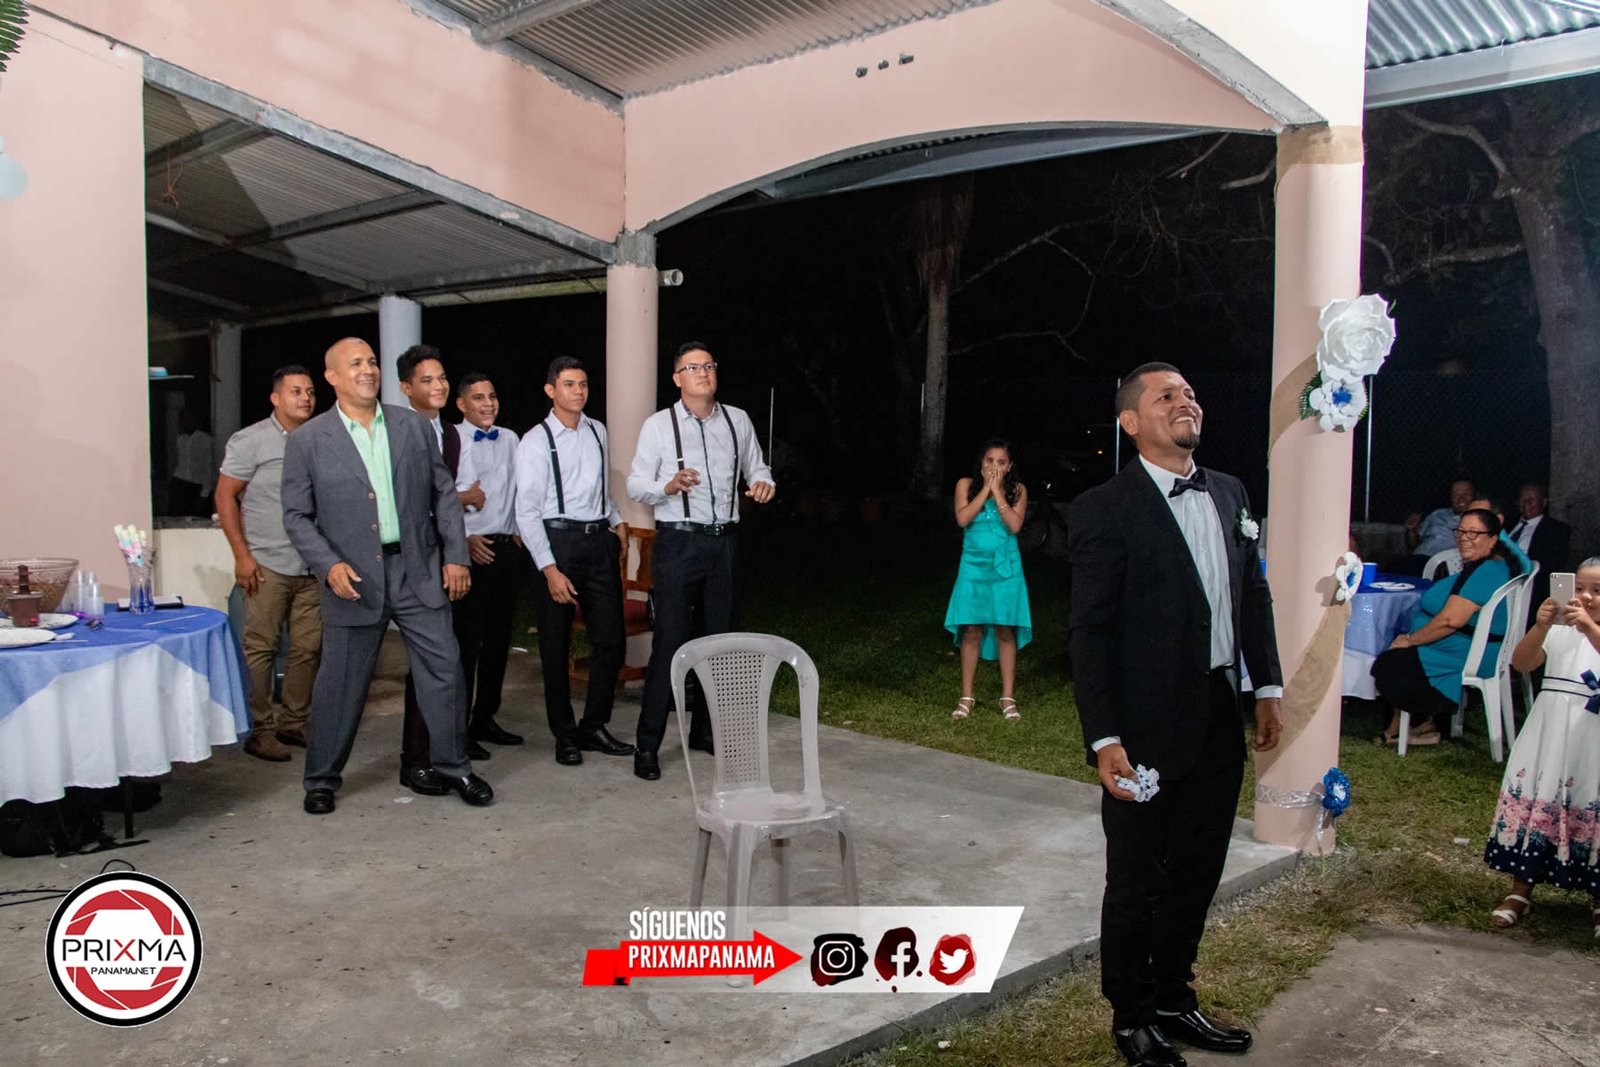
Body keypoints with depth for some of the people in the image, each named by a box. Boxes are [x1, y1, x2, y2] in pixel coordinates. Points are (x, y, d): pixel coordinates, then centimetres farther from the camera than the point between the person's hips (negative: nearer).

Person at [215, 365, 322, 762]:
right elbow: (225, 496, -3)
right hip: (268, 565, -4)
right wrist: (241, 555, -9)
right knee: (260, 648, -1)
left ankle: (293, 722, 19)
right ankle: (258, 729, 9)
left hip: (312, 567, 5)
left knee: (308, 647, 7)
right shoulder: (251, 440, -3)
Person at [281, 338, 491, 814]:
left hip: (418, 571, 2)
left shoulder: (413, 425, 6)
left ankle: (451, 766, 20)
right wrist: (328, 565, -14)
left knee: (443, 668, 4)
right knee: (340, 683, 7)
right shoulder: (307, 440, -1)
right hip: (353, 578, -2)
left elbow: (444, 493, 8)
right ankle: (321, 779, 25)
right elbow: (296, 515, 0)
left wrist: (456, 556, 2)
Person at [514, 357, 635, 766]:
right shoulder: (536, 441, -7)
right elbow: (526, 512, -10)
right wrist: (550, 569, -16)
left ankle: (594, 727, 21)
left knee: (611, 637, 5)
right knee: (556, 645, 5)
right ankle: (565, 735, 19)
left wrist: (618, 520, 12)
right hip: (557, 540, -5)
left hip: (599, 539, 5)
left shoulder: (598, 432, 11)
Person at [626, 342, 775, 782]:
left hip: (722, 540, 4)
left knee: (718, 639, 11)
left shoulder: (737, 421, 10)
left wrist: (763, 482, -3)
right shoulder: (658, 425, 0)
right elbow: (635, 484, -1)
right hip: (677, 540, -4)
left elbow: (756, 467, 21)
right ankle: (647, 745, 1)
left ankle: (706, 731, 26)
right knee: (669, 642, -8)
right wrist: (668, 486, -21)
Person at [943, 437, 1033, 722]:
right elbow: (963, 519, -12)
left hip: (1005, 568, 0)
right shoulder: (966, 485, 3)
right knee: (971, 631, 0)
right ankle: (967, 697, 8)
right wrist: (986, 488, -11)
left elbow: (1015, 525, -13)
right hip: (974, 566, 0)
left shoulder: (1017, 490, 2)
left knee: (1006, 631, 1)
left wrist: (997, 491, -12)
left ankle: (1008, 697, 9)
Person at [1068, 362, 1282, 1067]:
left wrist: (1268, 688, 11)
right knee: (1137, 882, 10)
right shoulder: (1104, 510, -13)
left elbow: (1255, 594, 16)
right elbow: (1089, 632, -15)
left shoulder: (1229, 493, 8)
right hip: (1147, 729, -6)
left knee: (1197, 874, 18)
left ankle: (1173, 1000, 37)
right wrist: (1104, 739, -19)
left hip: (1219, 721, 7)